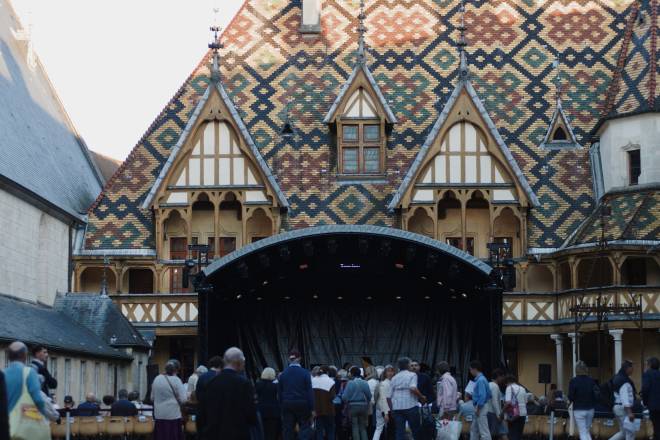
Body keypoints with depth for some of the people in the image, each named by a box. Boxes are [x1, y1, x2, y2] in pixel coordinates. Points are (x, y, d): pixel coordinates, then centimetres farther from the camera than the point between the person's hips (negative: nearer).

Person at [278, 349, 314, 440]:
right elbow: (309, 391, -9)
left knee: (288, 430, 7)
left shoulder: (283, 374, 3)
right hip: (302, 405, -3)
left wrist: (281, 405, 12)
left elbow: (279, 392, 6)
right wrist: (312, 408, -6)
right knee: (305, 429, 0)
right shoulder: (305, 373, -7)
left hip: (287, 405, 3)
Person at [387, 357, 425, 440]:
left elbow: (389, 396, 13)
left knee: (400, 433, 2)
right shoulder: (412, 375, 1)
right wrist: (422, 397, -7)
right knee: (415, 430, 7)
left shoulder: (394, 378, 16)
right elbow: (413, 389, -19)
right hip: (410, 406, -4)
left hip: (396, 408, 4)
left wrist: (392, 408, 21)